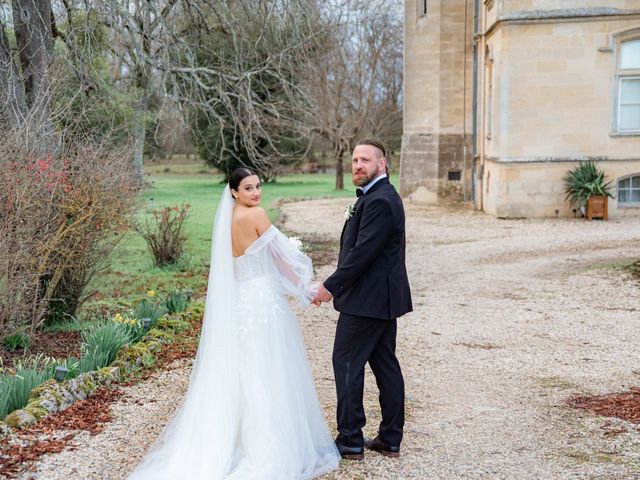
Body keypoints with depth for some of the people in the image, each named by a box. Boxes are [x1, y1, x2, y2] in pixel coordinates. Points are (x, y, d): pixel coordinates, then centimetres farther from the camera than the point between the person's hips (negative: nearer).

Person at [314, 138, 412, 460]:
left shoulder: (379, 201, -19)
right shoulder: (379, 196, 15)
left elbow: (362, 252, -23)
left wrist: (331, 286, -19)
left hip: (367, 300, -10)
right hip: (384, 298, 10)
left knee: (347, 364, -3)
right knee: (385, 364, 12)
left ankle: (350, 441, 5)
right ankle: (390, 439, 20)